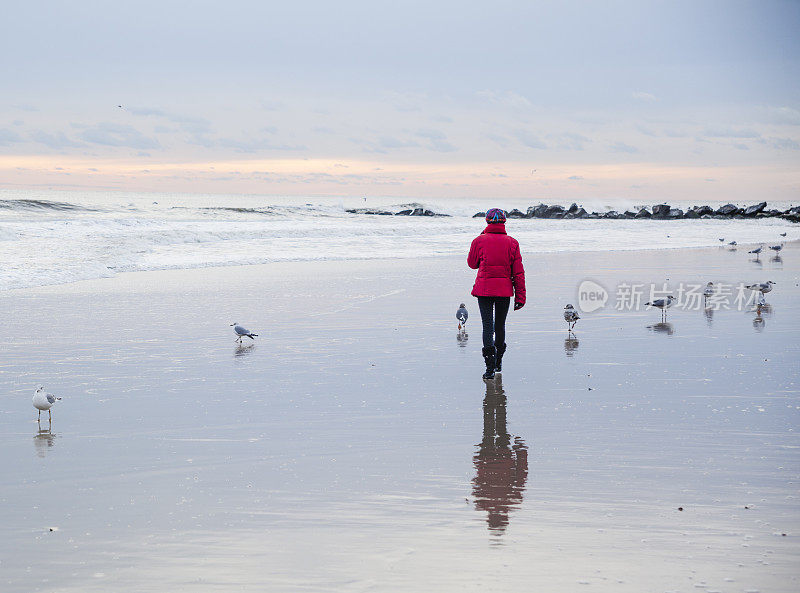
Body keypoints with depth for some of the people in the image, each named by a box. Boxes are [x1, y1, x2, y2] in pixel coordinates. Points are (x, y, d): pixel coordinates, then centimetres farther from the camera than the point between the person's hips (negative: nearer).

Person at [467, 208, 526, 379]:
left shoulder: (479, 241, -5)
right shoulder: (512, 243, -1)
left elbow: (472, 263, 12)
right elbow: (518, 272, -1)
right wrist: (520, 297, 3)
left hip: (484, 288, -2)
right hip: (505, 290, 2)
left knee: (488, 326, -3)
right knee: (500, 325, 17)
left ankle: (490, 366, -16)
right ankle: (498, 363, 30)